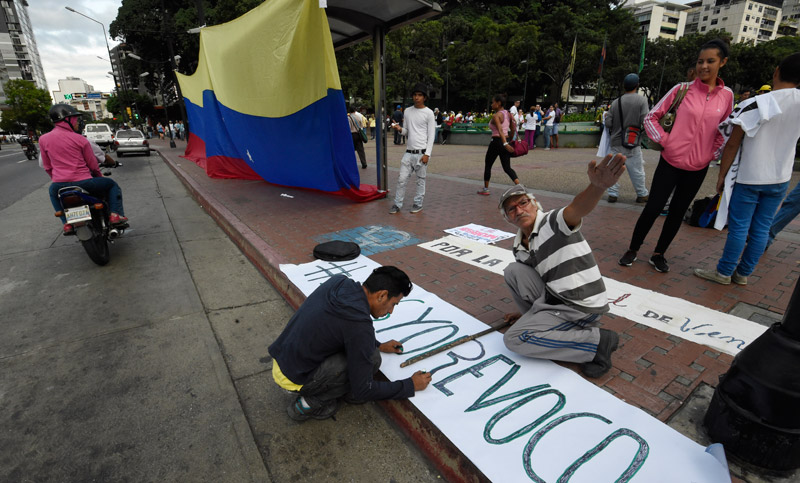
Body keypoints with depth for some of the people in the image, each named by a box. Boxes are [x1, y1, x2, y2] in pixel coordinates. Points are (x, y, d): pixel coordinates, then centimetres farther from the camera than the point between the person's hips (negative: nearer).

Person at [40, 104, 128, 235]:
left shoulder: (43, 140, 6)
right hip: (83, 182, -4)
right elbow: (93, 165, 3)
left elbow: (47, 166, 15)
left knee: (53, 192, 39)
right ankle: (115, 214, 3)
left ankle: (67, 222, 25)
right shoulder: (80, 140, -3)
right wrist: (100, 176, 24)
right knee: (112, 185, 20)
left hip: (59, 184, 4)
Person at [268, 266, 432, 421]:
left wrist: (378, 345, 20)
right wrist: (411, 385, -4)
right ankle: (310, 402, 0)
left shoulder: (338, 282, -6)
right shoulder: (360, 326, -28)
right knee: (372, 359, -14)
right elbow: (363, 391, -16)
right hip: (292, 377, -8)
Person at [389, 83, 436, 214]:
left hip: (421, 152, -4)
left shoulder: (429, 113, -2)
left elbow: (431, 135, -5)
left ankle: (418, 204, 16)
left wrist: (427, 154, -12)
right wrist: (400, 129, -5)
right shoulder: (407, 111, 12)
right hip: (408, 152, 4)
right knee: (402, 179, 1)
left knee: (420, 180, 4)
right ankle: (397, 204, 9)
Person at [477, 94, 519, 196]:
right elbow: (513, 129, 15)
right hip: (506, 141, 7)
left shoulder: (496, 116, -13)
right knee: (507, 168, 8)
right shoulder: (508, 114, 12)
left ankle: (485, 189, 20)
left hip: (497, 141, -7)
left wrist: (505, 144, -35)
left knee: (487, 165, 11)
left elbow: (500, 131, -26)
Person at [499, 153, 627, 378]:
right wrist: (527, 314, 19)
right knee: (513, 271, -5)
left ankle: (597, 342, -8)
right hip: (554, 297, 8)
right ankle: (541, 321, 4)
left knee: (513, 339, -14)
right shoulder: (519, 248, 9)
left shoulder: (553, 222, -15)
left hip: (581, 306, -7)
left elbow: (577, 208, -38)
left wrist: (597, 186, -60)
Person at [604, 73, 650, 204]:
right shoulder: (642, 100, -6)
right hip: (633, 143, -1)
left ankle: (613, 194, 6)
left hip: (616, 141, 1)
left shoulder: (615, 102, -1)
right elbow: (644, 122, -11)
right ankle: (642, 194, 18)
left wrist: (607, 116, 18)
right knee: (637, 169, 8)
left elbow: (608, 124, -2)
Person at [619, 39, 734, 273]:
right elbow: (651, 117, 0)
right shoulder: (683, 89, -4)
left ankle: (658, 255, 22)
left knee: (678, 212, 10)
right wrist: (664, 140, -8)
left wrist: (712, 155, 6)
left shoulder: (726, 95, 4)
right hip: (671, 161, -3)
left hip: (698, 168, 3)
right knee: (653, 208, -3)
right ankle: (632, 250, 13)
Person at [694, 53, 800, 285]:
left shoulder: (755, 104, -13)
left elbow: (732, 145, -11)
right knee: (761, 229, 9)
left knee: (739, 227, 1)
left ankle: (724, 272, 10)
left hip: (750, 177, -5)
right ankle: (743, 273, 20)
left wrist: (721, 175, -3)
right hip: (781, 179, 5)